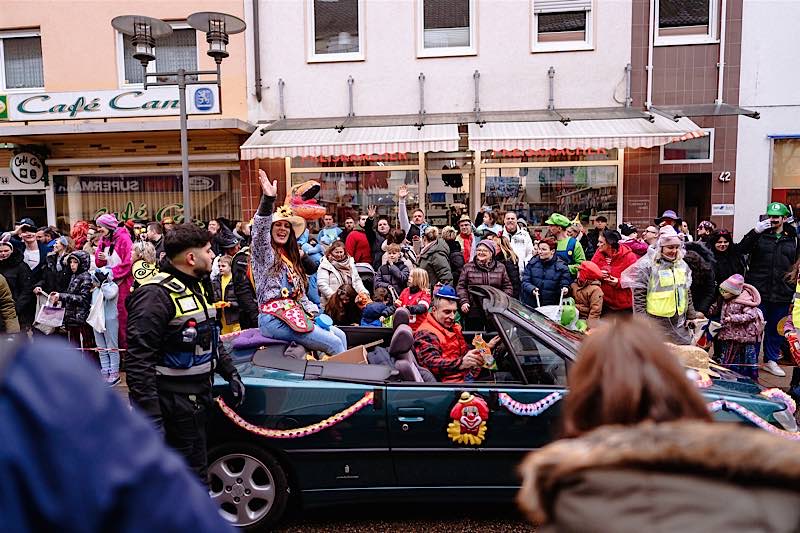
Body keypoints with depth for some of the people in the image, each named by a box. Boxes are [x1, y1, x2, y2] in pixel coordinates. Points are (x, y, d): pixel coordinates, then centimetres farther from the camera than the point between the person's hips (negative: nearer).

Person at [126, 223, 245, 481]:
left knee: (196, 469, 20)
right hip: (173, 401, -9)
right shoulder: (156, 295, -19)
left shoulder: (197, 287, 12)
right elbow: (138, 361, -23)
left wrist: (230, 373, 16)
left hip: (198, 397, 9)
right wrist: (150, 416, -25)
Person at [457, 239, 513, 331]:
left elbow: (508, 287, 11)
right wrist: (463, 302, -9)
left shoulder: (500, 267, 9)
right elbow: (461, 286, 4)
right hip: (473, 312, -1)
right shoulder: (468, 267, 6)